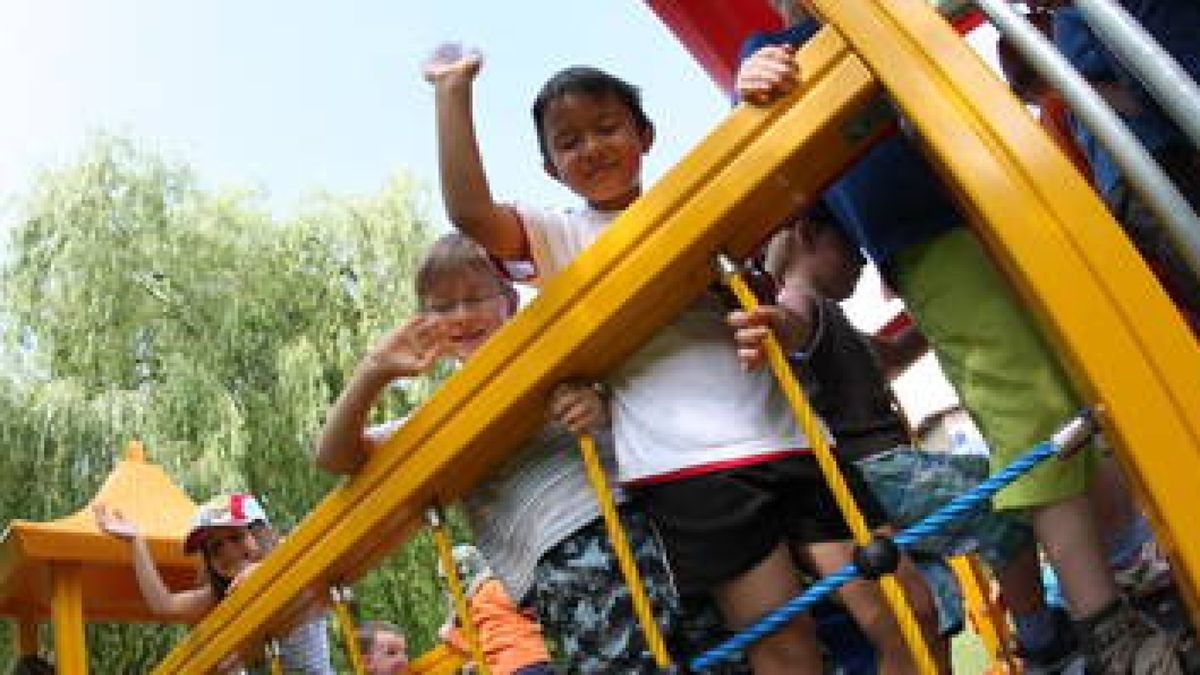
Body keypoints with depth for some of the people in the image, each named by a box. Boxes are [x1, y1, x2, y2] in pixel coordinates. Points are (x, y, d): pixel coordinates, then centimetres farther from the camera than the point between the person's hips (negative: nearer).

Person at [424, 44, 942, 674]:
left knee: (905, 611, -1)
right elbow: (470, 213, -6)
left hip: (785, 434, 4)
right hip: (686, 465, -3)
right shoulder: (564, 236, 10)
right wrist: (453, 90, -3)